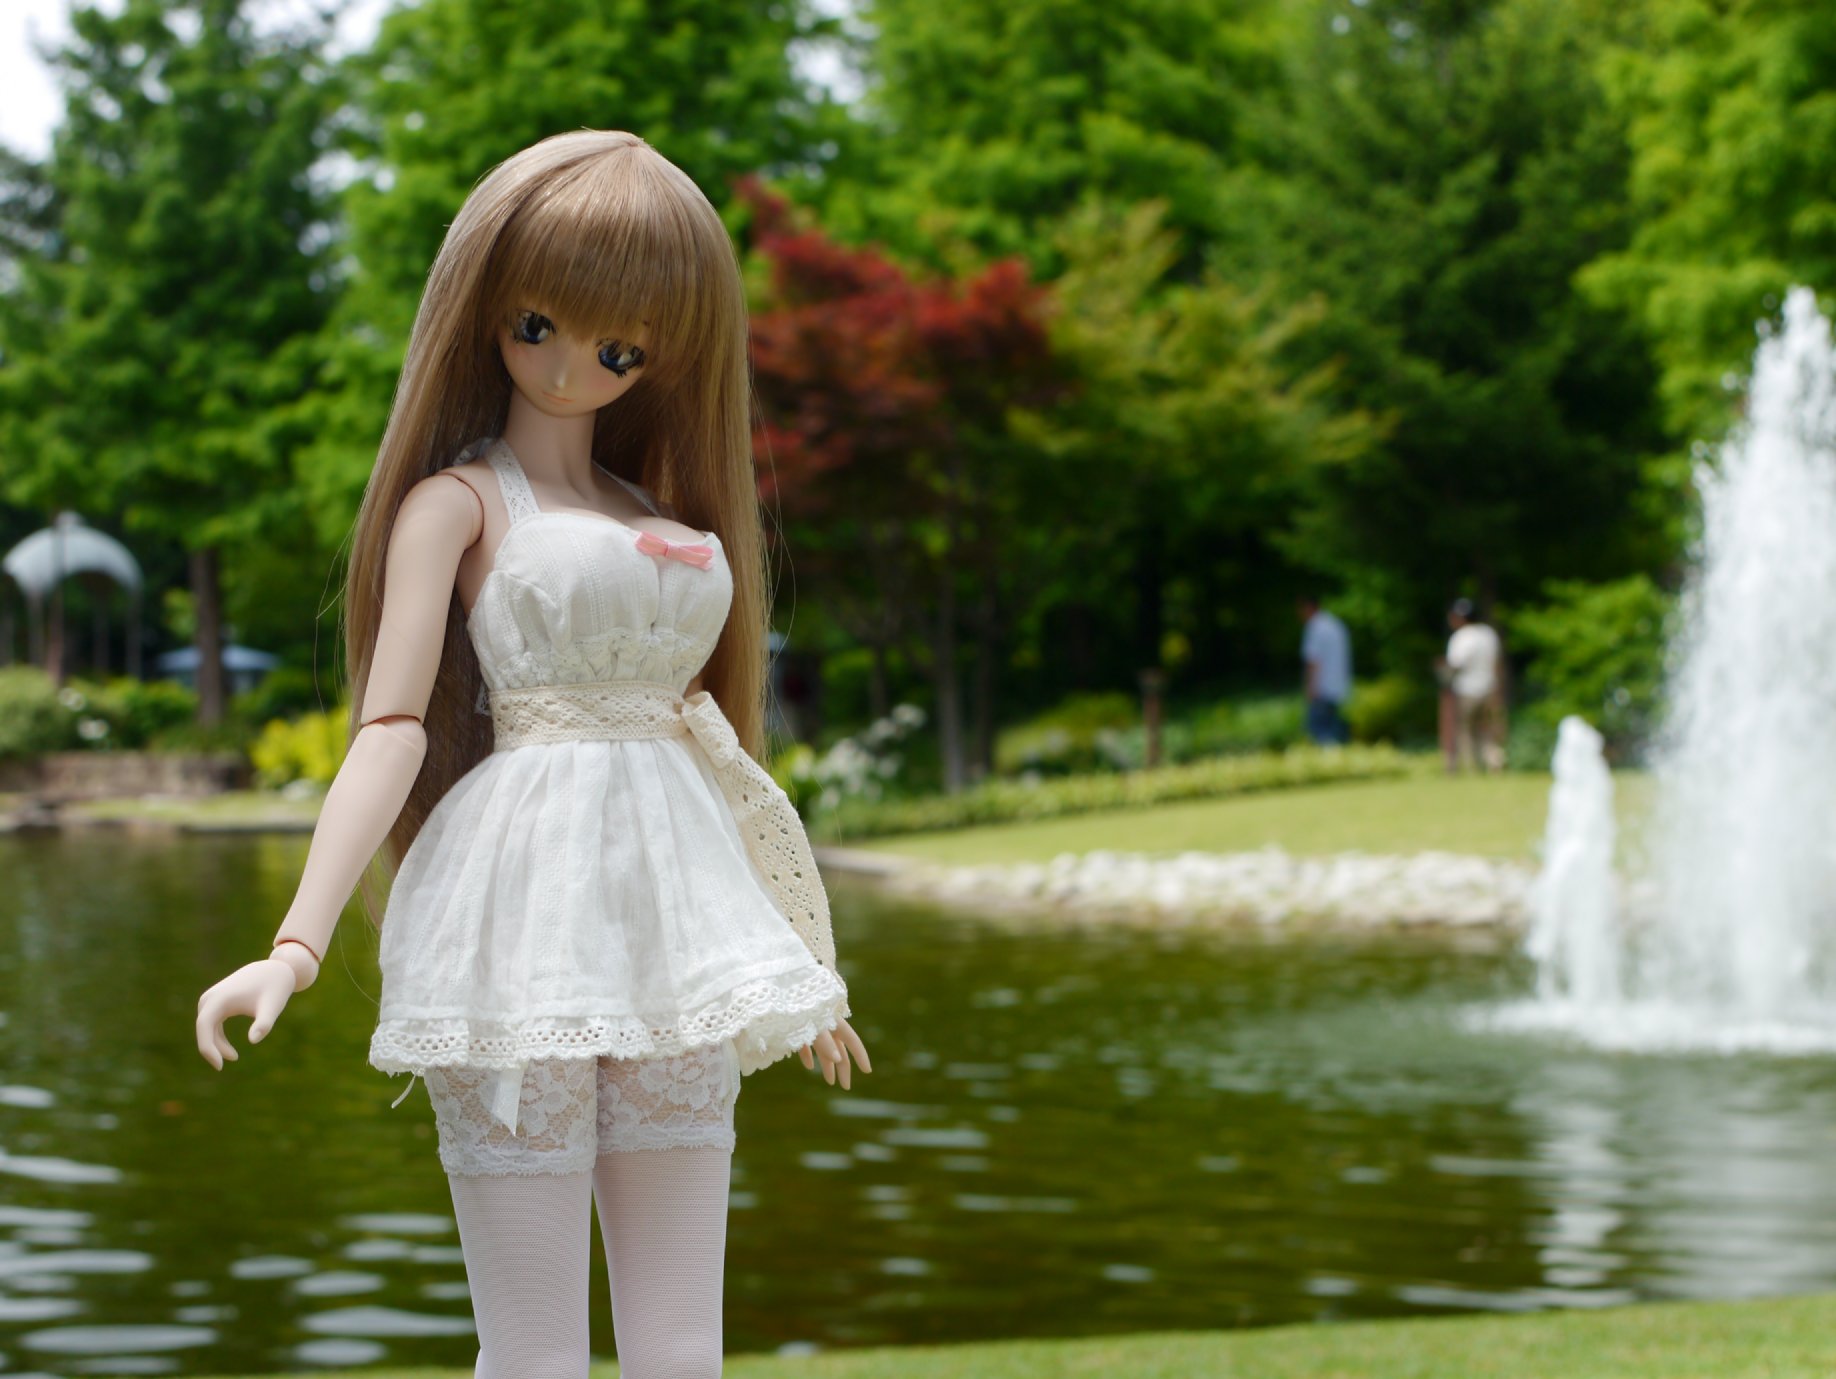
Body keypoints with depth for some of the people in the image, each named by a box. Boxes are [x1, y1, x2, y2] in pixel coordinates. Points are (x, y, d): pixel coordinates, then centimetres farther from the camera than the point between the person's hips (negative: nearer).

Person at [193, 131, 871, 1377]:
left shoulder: (664, 517, 19)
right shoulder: (458, 500, 4)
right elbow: (393, 727, -6)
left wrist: (798, 976, 27)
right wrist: (299, 943, -18)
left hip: (675, 919, 6)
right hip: (525, 919, -5)